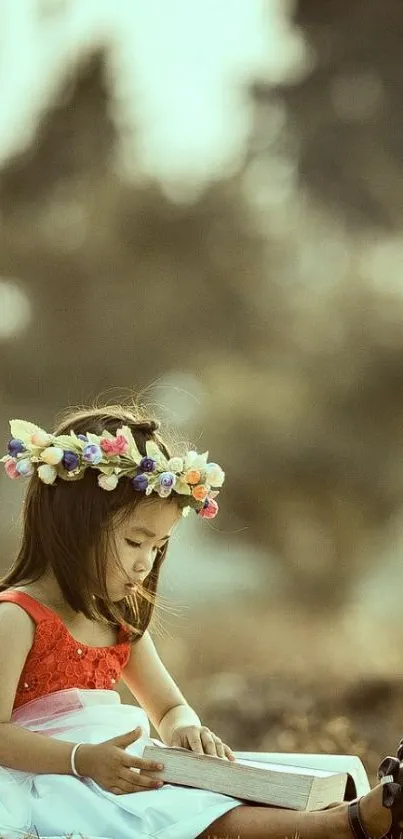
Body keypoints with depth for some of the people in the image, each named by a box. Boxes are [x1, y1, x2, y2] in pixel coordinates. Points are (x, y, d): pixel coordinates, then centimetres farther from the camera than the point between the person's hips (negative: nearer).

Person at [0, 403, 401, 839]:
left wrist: (183, 728, -3)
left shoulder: (120, 622, 18)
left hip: (124, 770, 9)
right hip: (57, 782, -9)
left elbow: (170, 708, 24)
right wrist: (85, 760, -30)